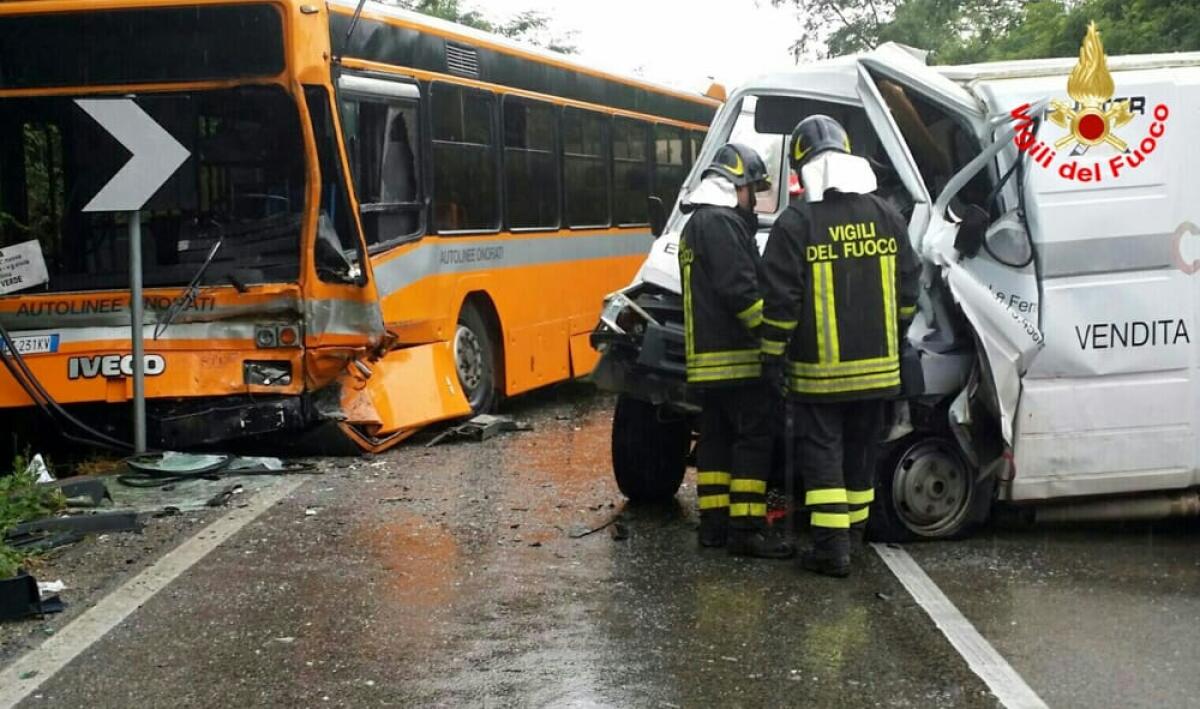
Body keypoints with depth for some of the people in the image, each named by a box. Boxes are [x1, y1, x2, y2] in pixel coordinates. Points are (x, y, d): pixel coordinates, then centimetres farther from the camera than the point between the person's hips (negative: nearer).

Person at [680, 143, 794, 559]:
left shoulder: (696, 224, 22)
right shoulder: (721, 222, -12)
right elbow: (740, 288, -20)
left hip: (706, 354, 11)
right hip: (735, 356, -11)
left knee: (717, 436, 12)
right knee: (755, 436, -9)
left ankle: (714, 523, 14)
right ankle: (746, 528, -11)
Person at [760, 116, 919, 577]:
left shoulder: (796, 223, -12)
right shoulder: (887, 216, 4)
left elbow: (780, 299, -13)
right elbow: (907, 290, 9)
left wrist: (773, 354, -5)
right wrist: (893, 339, 21)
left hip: (819, 370, -5)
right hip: (876, 366, 5)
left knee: (821, 450, 0)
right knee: (861, 448, 17)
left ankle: (832, 546, -4)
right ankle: (855, 528, 29)